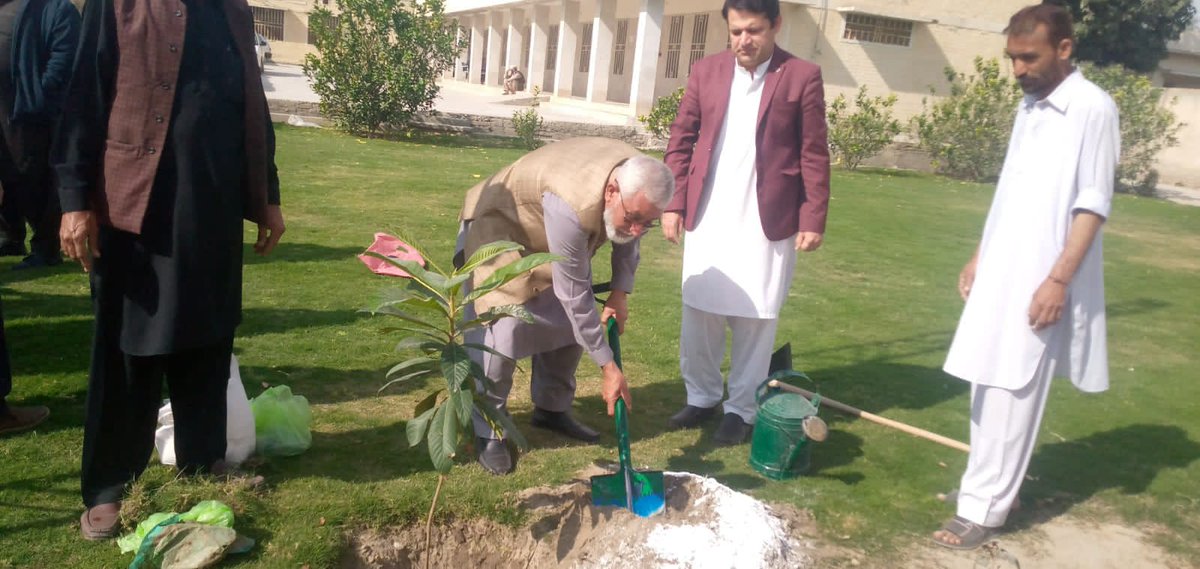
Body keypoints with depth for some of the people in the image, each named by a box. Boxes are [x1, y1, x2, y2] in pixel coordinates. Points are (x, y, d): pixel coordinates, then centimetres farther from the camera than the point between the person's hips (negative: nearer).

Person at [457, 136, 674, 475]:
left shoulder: (640, 183, -21)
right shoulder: (573, 206, -43)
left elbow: (627, 239, 2)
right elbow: (575, 295, -36)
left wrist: (620, 293, -9)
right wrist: (608, 368, -30)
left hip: (546, 238, 7)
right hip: (498, 226, -7)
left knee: (571, 321, 4)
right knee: (503, 330, -18)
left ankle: (552, 410, 22)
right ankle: (488, 433, -2)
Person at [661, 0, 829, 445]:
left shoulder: (802, 77, -3)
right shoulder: (706, 71, 5)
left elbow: (814, 155, -2)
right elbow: (681, 140, 7)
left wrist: (813, 219, -7)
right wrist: (674, 204, 1)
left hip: (767, 222, -3)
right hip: (708, 218, 3)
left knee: (755, 320, 5)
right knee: (699, 314, 10)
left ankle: (741, 409, 19)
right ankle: (701, 397, 26)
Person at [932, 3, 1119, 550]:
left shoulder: (1093, 109, -11)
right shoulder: (1029, 106, 12)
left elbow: (1093, 204, -14)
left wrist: (1058, 280, -18)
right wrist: (979, 256, 16)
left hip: (1039, 280, -8)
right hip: (1001, 272, 8)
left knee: (1012, 397, -3)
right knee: (988, 390, 12)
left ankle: (983, 508, 4)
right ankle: (987, 485, 23)